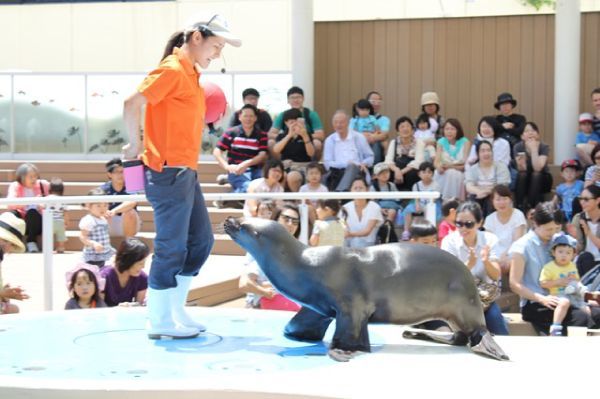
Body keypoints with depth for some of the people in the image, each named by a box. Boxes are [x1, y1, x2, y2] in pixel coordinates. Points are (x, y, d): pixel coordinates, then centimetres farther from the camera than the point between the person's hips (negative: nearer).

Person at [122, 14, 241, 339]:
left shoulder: (190, 74, 15)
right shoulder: (172, 70, -13)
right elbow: (132, 105, -20)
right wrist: (135, 146, -12)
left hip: (185, 172, 10)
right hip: (169, 172, -10)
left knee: (201, 241, 15)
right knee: (172, 248, -3)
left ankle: (176, 311, 23)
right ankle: (160, 322, 7)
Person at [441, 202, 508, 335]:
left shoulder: (490, 240, -6)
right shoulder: (449, 241, -12)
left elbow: (496, 276, -14)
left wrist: (486, 261, -37)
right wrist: (468, 265, -41)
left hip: (485, 295, 2)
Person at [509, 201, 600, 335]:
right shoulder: (522, 246, -4)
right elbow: (515, 285, -8)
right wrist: (542, 299, -21)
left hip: (557, 301, 6)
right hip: (534, 305, -6)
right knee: (581, 318, -28)